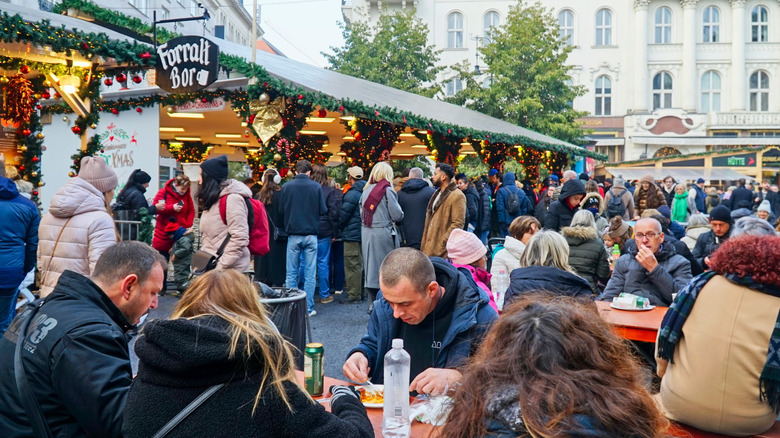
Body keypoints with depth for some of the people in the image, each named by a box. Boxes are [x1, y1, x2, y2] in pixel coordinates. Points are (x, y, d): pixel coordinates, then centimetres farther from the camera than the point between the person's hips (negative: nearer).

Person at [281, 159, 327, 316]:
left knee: (291, 274, 8)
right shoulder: (316, 187, -5)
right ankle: (308, 308, 8)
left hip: (293, 234, 0)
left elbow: (281, 210, 1)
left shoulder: (286, 187, -3)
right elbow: (323, 210, -5)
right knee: (310, 274, 6)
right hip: (311, 234, 0)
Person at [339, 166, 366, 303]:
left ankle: (354, 295, -3)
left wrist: (340, 228, 5)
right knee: (361, 264, 15)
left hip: (352, 235, -9)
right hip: (365, 234, 9)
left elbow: (343, 215, -12)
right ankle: (361, 292, 23)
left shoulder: (352, 194, -15)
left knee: (352, 265, -5)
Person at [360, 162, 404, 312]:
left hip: (367, 233, 6)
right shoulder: (387, 191, -8)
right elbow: (397, 215, -10)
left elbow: (362, 214, 12)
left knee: (370, 267, 11)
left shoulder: (366, 191, 8)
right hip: (384, 234, -5)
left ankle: (372, 304, 18)